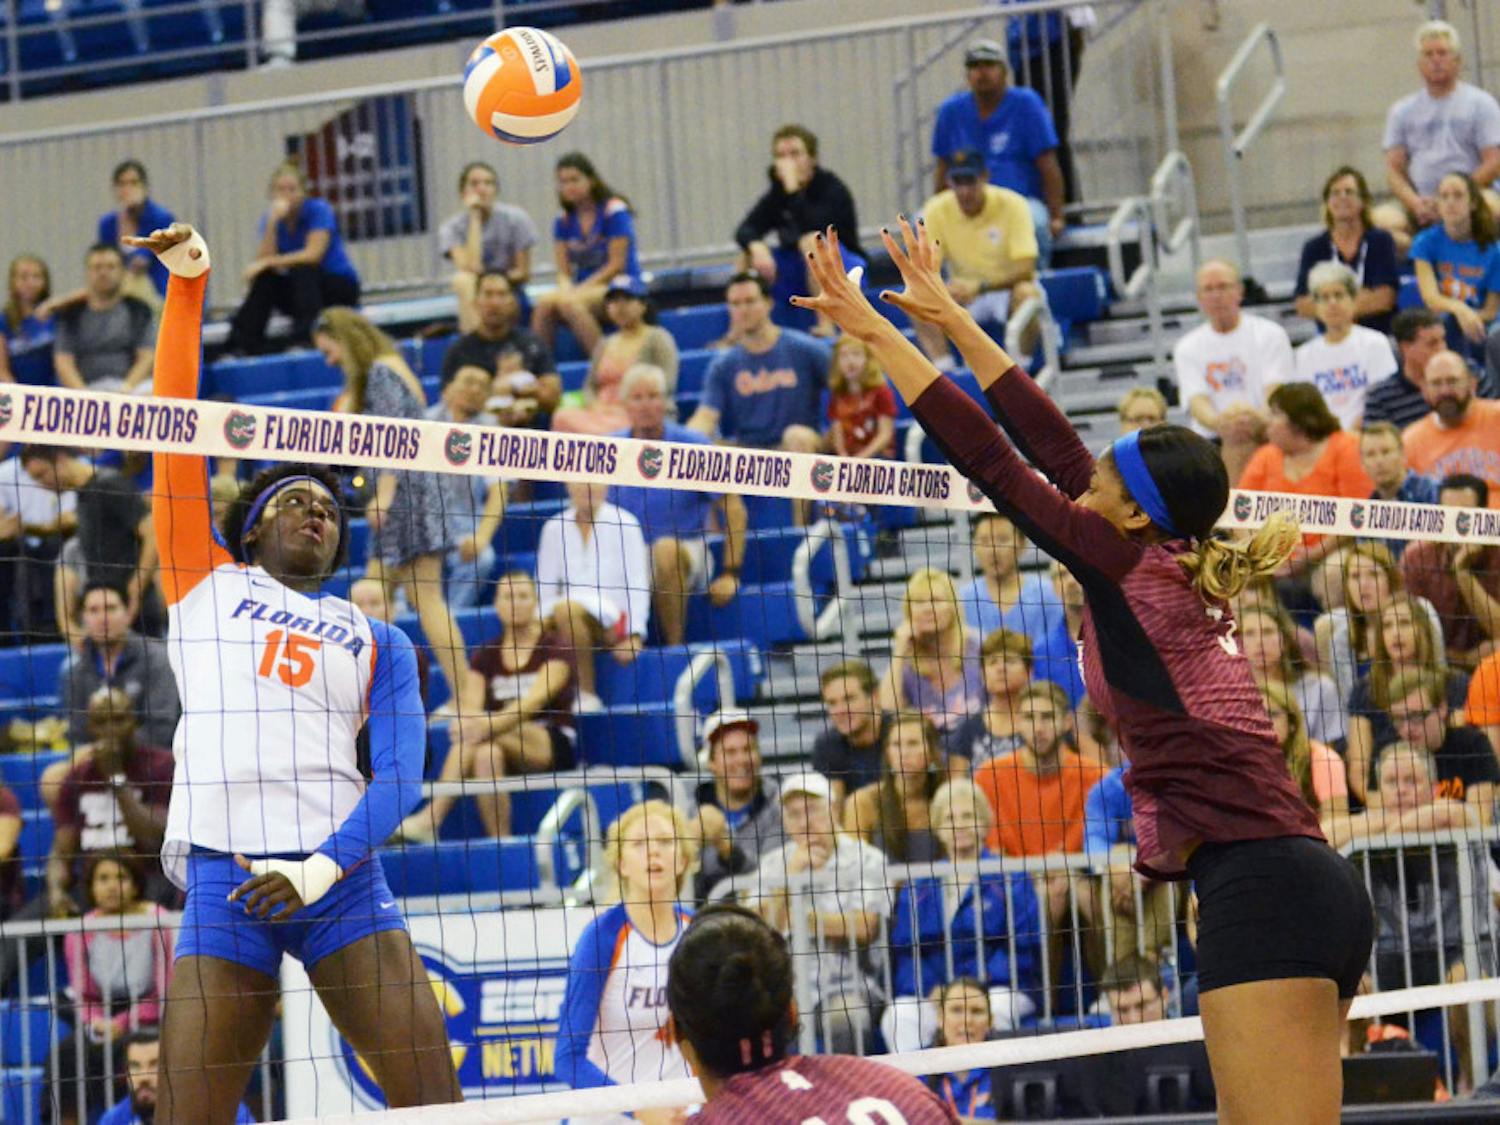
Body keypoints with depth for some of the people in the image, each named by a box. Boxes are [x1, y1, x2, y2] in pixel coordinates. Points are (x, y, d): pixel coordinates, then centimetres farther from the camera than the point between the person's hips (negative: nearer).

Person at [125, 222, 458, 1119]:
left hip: (342, 875, 2)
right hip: (222, 875, -1)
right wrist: (187, 286, 6)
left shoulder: (378, 641, 19)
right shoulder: (205, 581, 17)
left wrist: (323, 868, -10)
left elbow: (402, 775, 6)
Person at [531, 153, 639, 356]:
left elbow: (617, 265, -9)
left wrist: (581, 289, -14)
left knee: (568, 303, -34)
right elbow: (564, 272, 8)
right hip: (582, 289, 5)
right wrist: (566, 289, -14)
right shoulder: (564, 221, 12)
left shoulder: (614, 212, -5)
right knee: (545, 303, -27)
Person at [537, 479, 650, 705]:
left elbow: (638, 583, -2)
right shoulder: (554, 528, 13)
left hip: (614, 619, -3)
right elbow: (545, 587, 11)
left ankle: (587, 693, -28)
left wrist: (635, 636, -11)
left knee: (566, 610, -35)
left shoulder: (623, 524, 3)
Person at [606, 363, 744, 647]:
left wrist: (730, 574, -8)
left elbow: (734, 510, -2)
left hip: (687, 553, -1)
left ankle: (675, 645, -27)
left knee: (666, 549, -39)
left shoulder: (693, 446, -4)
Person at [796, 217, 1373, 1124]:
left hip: (1260, 890, -9)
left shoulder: (1130, 567, -4)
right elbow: (1052, 445, 24)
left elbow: (989, 460, -2)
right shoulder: (1185, 578, 18)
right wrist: (949, 317, 29)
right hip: (1312, 888, 9)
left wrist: (879, 332, 4)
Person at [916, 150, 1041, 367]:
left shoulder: (1012, 205, -17)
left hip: (1008, 288, -2)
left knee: (1026, 293, -36)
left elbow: (1025, 269, -23)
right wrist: (952, 286, -34)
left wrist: (979, 287, -37)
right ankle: (944, 370, -28)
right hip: (963, 292, 2)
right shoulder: (935, 210, -9)